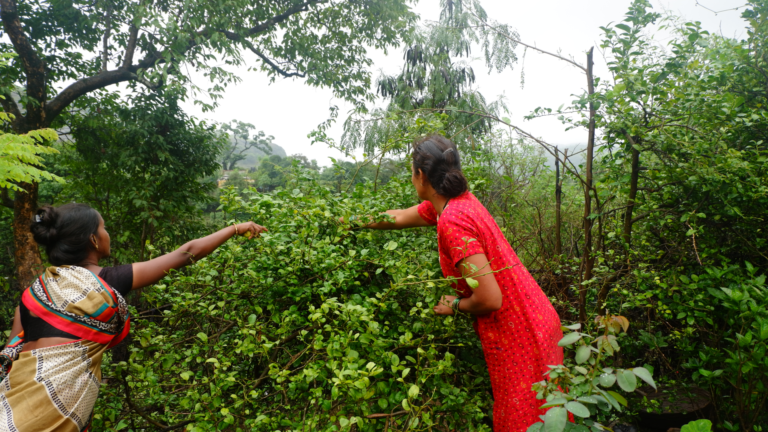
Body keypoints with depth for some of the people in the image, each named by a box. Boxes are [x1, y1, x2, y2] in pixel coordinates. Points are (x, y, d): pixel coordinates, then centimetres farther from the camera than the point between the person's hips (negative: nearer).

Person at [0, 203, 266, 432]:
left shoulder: (35, 289, 8)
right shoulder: (112, 281, -6)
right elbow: (186, 253, -2)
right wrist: (236, 229, 6)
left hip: (23, 392, 6)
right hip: (59, 395, -6)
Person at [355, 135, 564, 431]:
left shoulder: (452, 221, -27)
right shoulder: (458, 200, 1)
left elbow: (490, 299, -28)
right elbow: (398, 218, 16)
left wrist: (455, 306, -8)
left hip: (518, 337, -8)